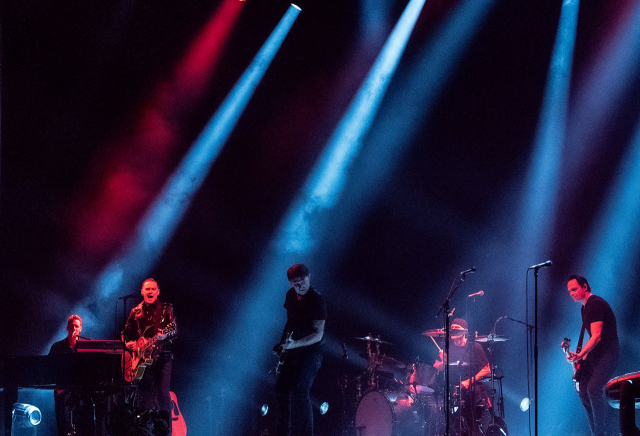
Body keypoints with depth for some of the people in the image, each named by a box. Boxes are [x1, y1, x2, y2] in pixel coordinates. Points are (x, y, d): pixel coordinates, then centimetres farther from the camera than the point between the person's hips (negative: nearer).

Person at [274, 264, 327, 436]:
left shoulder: (317, 301, -19)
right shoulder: (291, 295, 4)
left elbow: (318, 334, -23)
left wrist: (295, 344, -34)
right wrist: (282, 343, 14)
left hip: (311, 350, -8)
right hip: (294, 351, 8)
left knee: (299, 392, -21)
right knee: (281, 390, 12)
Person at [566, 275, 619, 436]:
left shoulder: (596, 304, -17)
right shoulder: (584, 308, 15)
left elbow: (596, 337, -24)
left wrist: (580, 355, -34)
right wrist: (584, 356, 13)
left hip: (608, 353, -10)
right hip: (593, 353, 10)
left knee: (594, 388, -24)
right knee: (583, 391, 4)